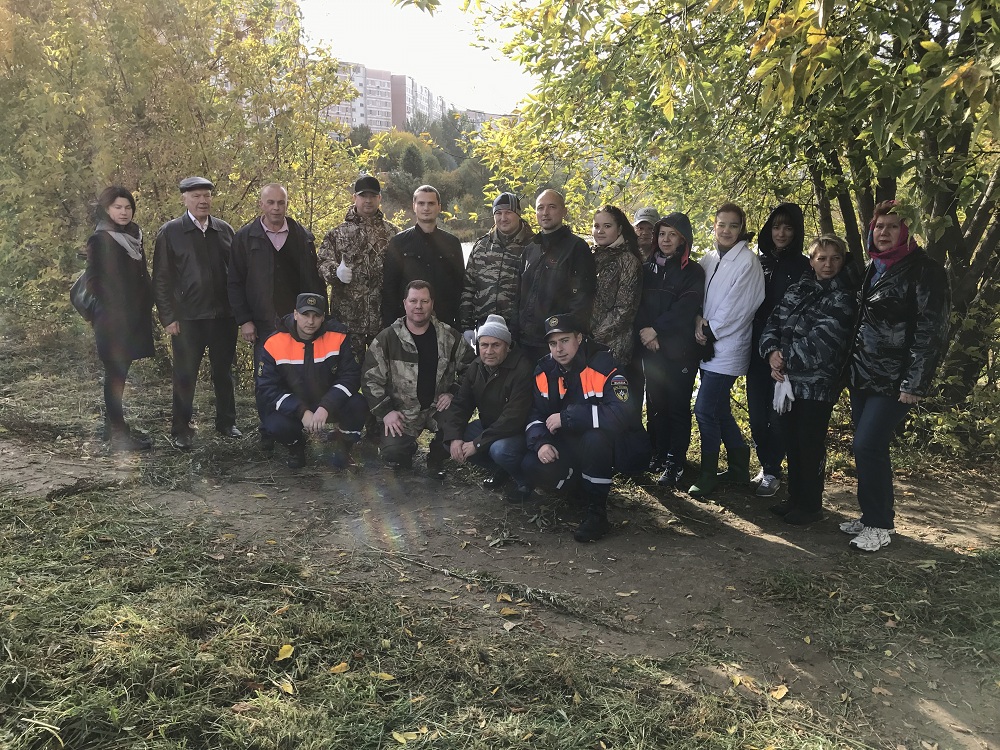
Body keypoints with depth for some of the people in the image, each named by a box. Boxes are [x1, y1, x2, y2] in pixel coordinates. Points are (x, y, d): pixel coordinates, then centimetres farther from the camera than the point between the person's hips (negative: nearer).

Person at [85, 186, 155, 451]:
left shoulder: (133, 237, 13)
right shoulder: (100, 240, -7)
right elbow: (94, 280, -10)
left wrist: (145, 306, 8)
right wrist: (113, 307, -10)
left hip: (132, 317, 7)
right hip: (113, 319, -7)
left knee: (119, 373, 12)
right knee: (116, 373, -3)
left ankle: (117, 427, 20)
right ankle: (117, 435, 2)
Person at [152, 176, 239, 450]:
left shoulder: (225, 229, 6)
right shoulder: (170, 232, -2)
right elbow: (161, 279, -2)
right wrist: (168, 317, -7)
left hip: (224, 315, 3)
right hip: (187, 317, -3)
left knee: (224, 372, 13)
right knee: (185, 376, 6)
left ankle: (226, 422, 26)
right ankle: (181, 430, 17)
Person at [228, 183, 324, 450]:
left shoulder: (303, 236, 5)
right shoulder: (245, 237, 2)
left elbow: (315, 280, 6)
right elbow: (235, 283, 2)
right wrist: (244, 320, -4)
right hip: (263, 322, 0)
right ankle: (268, 433, 17)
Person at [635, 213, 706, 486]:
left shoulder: (693, 272, 3)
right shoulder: (647, 268, 13)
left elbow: (686, 308, -9)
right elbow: (638, 303, 5)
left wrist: (656, 329, -14)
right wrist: (645, 332, -11)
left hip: (680, 350, -3)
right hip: (651, 348, 3)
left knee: (678, 405, -2)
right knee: (655, 403, 6)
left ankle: (675, 463, 4)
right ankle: (658, 455, 18)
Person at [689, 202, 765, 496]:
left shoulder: (747, 261, -10)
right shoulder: (709, 259, 10)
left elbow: (738, 306, -14)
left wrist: (711, 331, -10)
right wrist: (699, 319, -8)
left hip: (727, 347, -7)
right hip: (708, 344, 7)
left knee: (705, 409, -9)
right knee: (719, 408, 13)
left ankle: (708, 474, 5)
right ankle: (739, 467, 27)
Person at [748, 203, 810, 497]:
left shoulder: (803, 266, 1)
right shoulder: (759, 262, 11)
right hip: (757, 346, 3)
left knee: (777, 412, -1)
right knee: (756, 410, 3)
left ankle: (772, 472, 10)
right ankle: (765, 464, 19)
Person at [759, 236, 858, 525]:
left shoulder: (844, 298, -7)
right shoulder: (798, 290, 11)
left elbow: (821, 341, -17)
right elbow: (773, 324, 7)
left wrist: (786, 359, -11)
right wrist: (772, 352, -12)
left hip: (817, 385, -6)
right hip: (787, 381, 6)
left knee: (810, 445, 3)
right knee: (791, 441, 14)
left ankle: (811, 506, 17)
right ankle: (795, 498, 29)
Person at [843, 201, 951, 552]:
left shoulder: (924, 270, -8)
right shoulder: (872, 270, 14)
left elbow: (931, 330, -14)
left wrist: (914, 383, -18)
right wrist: (850, 369, 14)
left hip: (894, 380, -7)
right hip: (863, 375, 7)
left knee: (868, 445, -11)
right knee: (866, 447, 9)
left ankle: (880, 525, 3)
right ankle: (870, 515, 21)